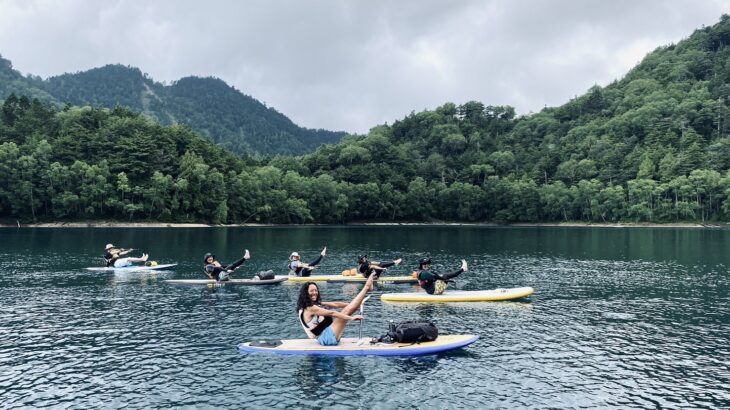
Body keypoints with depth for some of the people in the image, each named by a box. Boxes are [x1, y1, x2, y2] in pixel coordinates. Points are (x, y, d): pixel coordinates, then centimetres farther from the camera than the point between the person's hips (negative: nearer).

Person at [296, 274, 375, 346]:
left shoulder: (317, 304, 13)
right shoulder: (310, 308, -16)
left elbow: (335, 304, 9)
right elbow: (331, 313, -22)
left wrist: (354, 305, 4)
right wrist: (351, 318, -25)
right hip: (327, 338, -9)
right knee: (346, 312, -14)